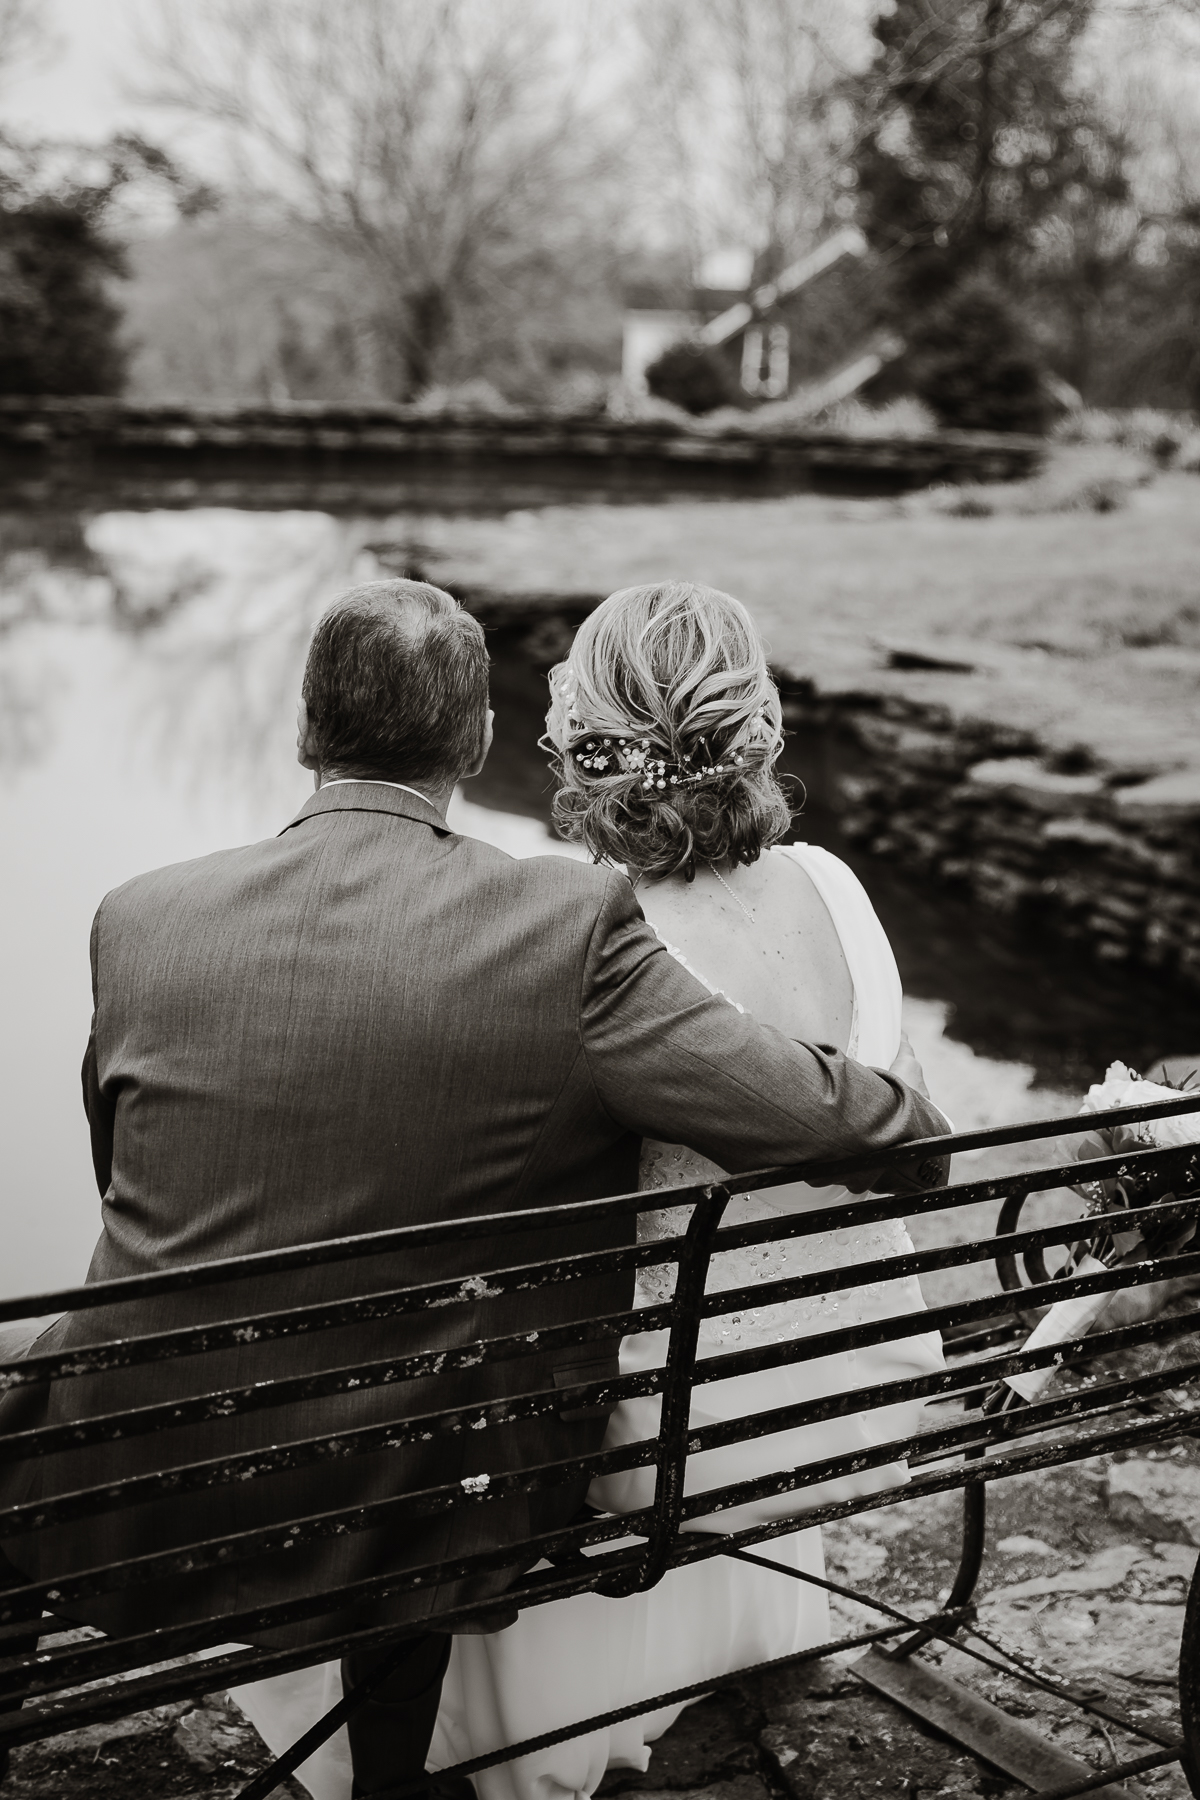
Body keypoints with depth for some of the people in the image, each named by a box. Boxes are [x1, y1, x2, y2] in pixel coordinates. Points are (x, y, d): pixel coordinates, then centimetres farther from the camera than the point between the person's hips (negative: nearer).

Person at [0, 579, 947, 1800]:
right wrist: (914, 1131, 7)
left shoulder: (139, 921, -8)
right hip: (409, 1530, 0)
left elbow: (128, 1191, 7)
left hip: (136, 1514, 0)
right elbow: (838, 1122, -16)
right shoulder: (570, 930, -16)